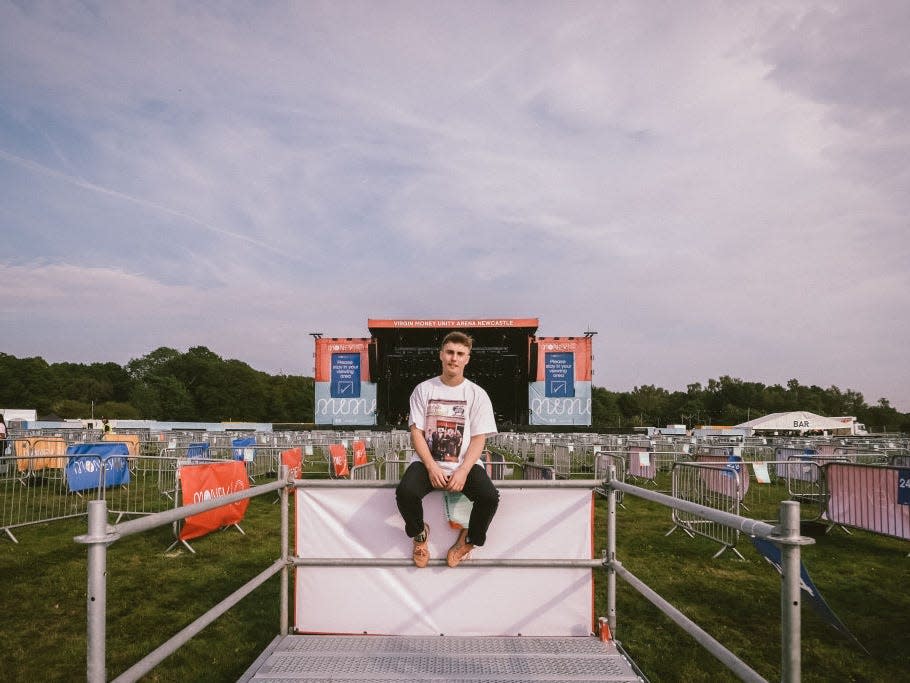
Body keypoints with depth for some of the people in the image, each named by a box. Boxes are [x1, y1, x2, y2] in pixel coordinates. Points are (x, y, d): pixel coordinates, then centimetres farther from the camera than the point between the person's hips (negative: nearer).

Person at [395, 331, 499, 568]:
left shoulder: (477, 394, 3)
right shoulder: (423, 389, 4)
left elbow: (479, 439, -1)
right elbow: (416, 432, 0)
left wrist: (463, 471, -17)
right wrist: (432, 468, -15)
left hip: (465, 463, 0)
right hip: (428, 461, 0)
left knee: (490, 497, -28)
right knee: (405, 493, -30)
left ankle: (470, 539, 7)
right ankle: (419, 532, 6)